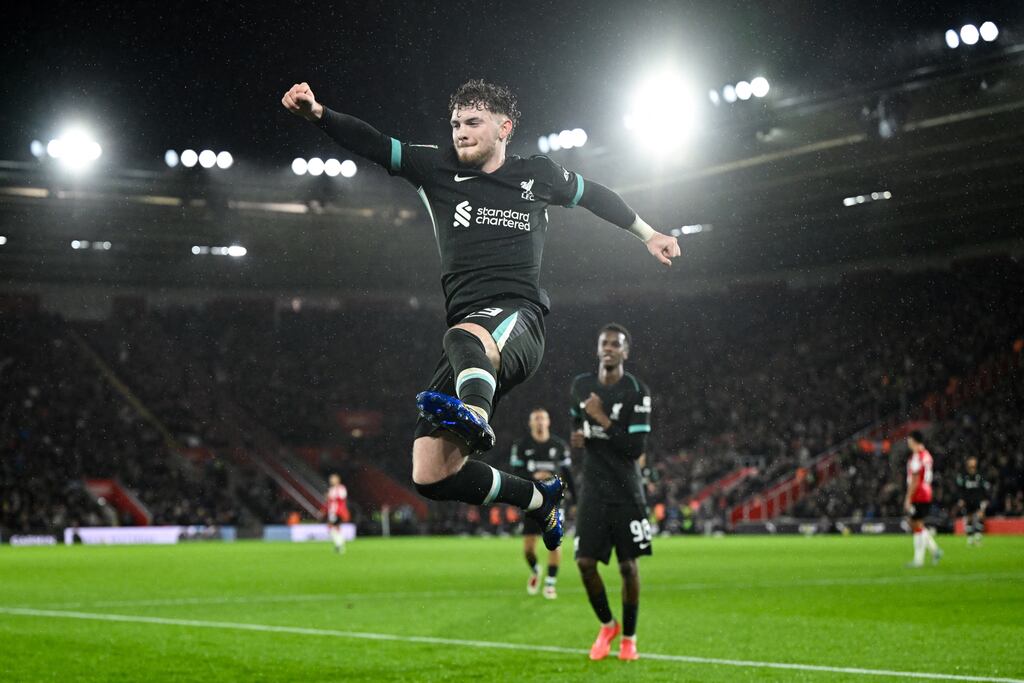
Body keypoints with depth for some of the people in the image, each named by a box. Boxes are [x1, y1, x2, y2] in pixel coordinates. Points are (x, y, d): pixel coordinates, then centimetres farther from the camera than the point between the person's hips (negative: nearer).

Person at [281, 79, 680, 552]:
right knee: (430, 475, -8)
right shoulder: (439, 169, 16)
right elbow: (372, 144, 3)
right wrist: (317, 113, -14)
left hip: (517, 322, -4)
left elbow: (594, 194, 34)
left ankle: (475, 415, -75)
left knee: (463, 337, -43)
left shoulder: (539, 176, 15)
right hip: (468, 325, 4)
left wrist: (648, 235, 44)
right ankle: (539, 499, 15)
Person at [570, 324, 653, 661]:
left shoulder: (637, 392, -11)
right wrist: (579, 436, 0)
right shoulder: (581, 386, 3)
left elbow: (636, 449, -16)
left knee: (628, 565, 1)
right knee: (585, 562, -4)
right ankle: (607, 625, 20)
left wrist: (602, 419, -20)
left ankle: (629, 637, 19)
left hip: (626, 491, -3)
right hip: (593, 490, 3)